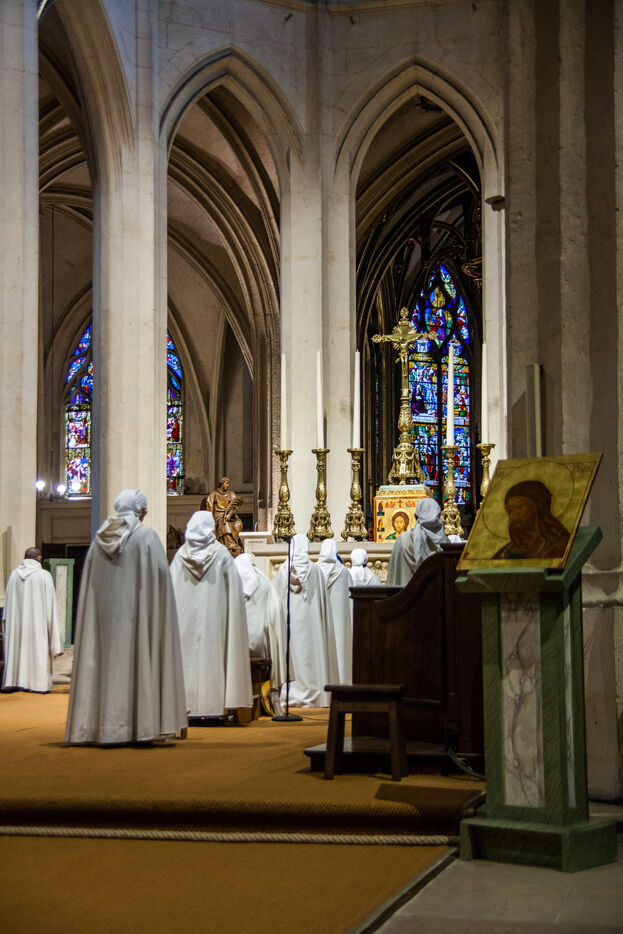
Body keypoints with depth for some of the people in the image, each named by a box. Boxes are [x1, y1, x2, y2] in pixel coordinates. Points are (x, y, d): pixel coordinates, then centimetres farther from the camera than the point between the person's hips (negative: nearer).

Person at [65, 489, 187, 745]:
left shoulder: (100, 538, 7)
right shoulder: (146, 536, -7)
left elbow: (89, 580, 8)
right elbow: (161, 574, -10)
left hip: (104, 612, 5)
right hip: (136, 612, -4)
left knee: (108, 662, 6)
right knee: (141, 661, 0)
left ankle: (106, 727, 6)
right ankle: (149, 725, -1)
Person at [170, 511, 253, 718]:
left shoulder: (181, 555, 1)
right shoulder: (221, 554, -4)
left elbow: (171, 588, 4)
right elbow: (234, 588, -3)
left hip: (185, 616, 2)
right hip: (213, 617, -2)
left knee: (188, 657, 3)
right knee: (211, 656, 0)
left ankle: (186, 703, 1)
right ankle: (214, 703, -3)